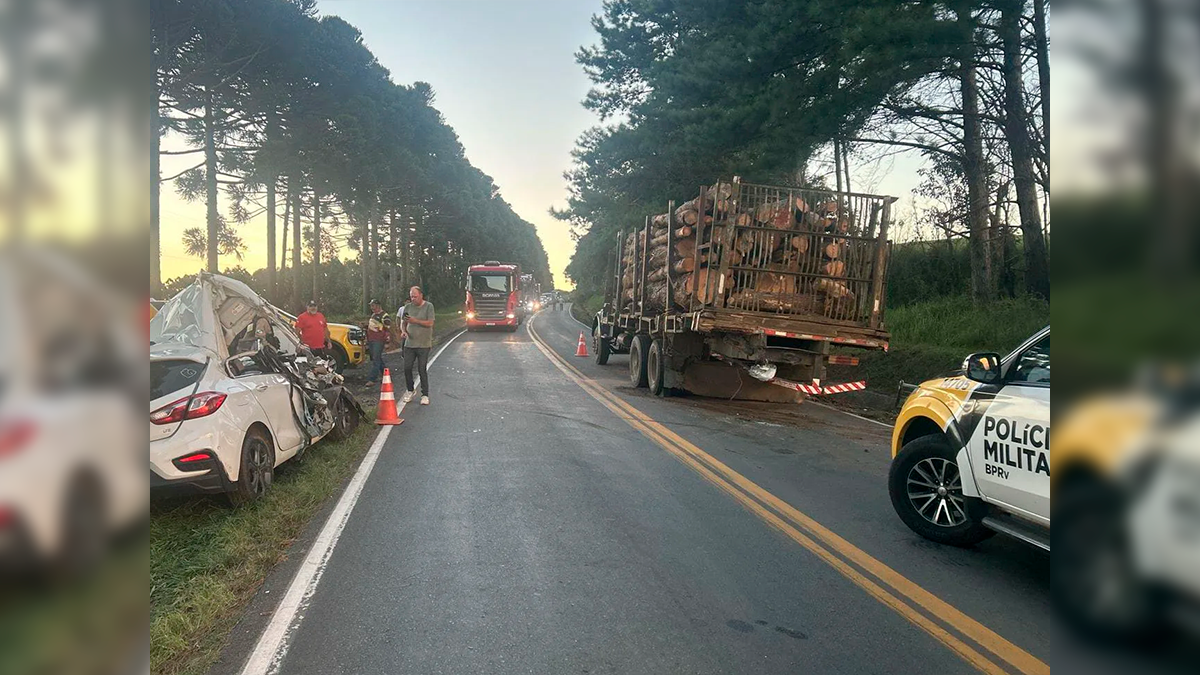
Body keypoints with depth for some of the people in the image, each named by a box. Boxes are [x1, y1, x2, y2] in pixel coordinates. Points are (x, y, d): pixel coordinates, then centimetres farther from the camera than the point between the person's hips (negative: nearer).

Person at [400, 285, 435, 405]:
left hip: (423, 344, -4)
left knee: (422, 370, -3)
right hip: (409, 343, 4)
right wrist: (403, 331, -6)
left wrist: (415, 321, -19)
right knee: (407, 368, 3)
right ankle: (410, 391, 22)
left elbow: (430, 323, -11)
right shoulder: (408, 307, 9)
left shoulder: (428, 306, -4)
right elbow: (403, 323, 15)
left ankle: (425, 395, 5)